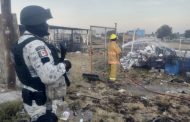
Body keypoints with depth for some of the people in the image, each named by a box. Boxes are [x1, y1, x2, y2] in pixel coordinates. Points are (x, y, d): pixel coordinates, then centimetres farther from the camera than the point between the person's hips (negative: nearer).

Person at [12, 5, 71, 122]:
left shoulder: (24, 40, 8)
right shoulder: (35, 44, -26)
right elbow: (49, 76, -35)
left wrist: (59, 63, 7)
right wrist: (64, 65, -17)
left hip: (35, 99, 10)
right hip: (40, 103, -10)